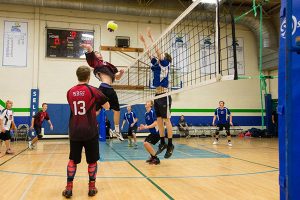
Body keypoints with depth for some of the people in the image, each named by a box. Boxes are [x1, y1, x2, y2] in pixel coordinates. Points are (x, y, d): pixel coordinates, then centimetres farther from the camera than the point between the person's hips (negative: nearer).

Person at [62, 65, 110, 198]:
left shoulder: (70, 92, 5)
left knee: (73, 160, 14)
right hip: (90, 131, -3)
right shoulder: (93, 91, -7)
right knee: (92, 160, 11)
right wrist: (98, 102, 22)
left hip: (75, 132, 3)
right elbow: (107, 107, 3)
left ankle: (69, 188, 12)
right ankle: (92, 187, 16)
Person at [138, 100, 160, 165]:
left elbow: (155, 123, -26)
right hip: (152, 132, 9)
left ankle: (156, 159, -7)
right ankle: (152, 157, 27)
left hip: (157, 132, -9)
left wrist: (146, 127, -27)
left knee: (147, 143, -18)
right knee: (145, 143, 11)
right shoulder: (146, 113, 8)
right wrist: (143, 127, 1)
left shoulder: (153, 112, -18)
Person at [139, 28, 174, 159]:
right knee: (159, 121, 9)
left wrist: (151, 37, -4)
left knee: (166, 120, -4)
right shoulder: (156, 64, 15)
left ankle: (170, 145, 2)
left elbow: (158, 50, -8)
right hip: (157, 95, 7)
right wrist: (144, 42, 20)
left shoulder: (166, 63, -2)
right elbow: (149, 54, 20)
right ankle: (162, 143, 17)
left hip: (164, 95, -7)